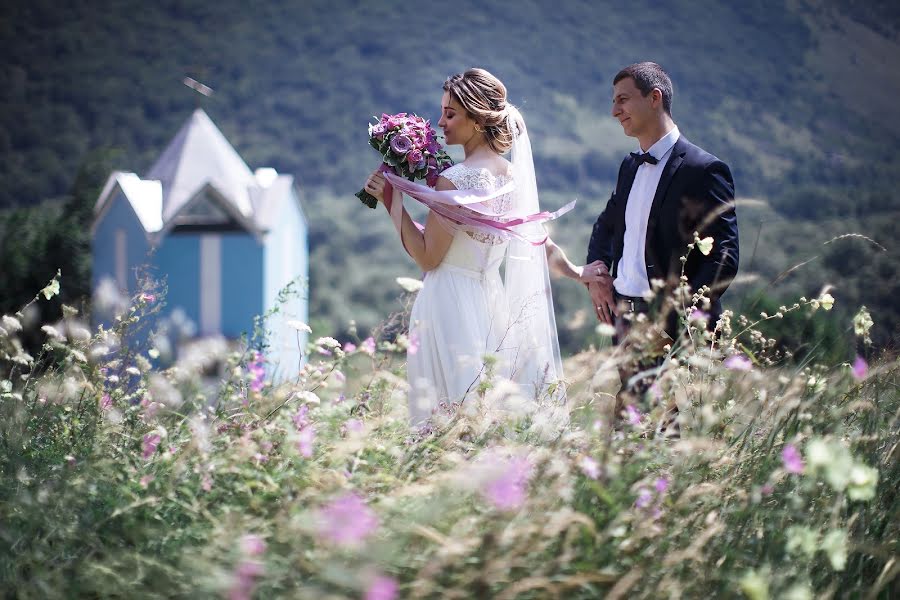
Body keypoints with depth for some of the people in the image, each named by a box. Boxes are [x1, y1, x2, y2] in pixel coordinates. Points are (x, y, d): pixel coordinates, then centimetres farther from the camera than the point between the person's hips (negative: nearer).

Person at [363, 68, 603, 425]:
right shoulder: (512, 174, 8)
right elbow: (540, 239, 15)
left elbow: (427, 257, -12)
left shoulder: (455, 180, -15)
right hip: (492, 303, 8)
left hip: (450, 307, -8)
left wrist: (391, 201, -10)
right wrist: (575, 272, 28)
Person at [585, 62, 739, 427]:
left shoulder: (703, 170, -9)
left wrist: (681, 312, -19)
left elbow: (723, 259, -13)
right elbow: (606, 225, 34)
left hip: (674, 327, -8)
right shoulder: (630, 167, 16)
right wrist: (596, 272, 15)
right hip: (624, 314, 8)